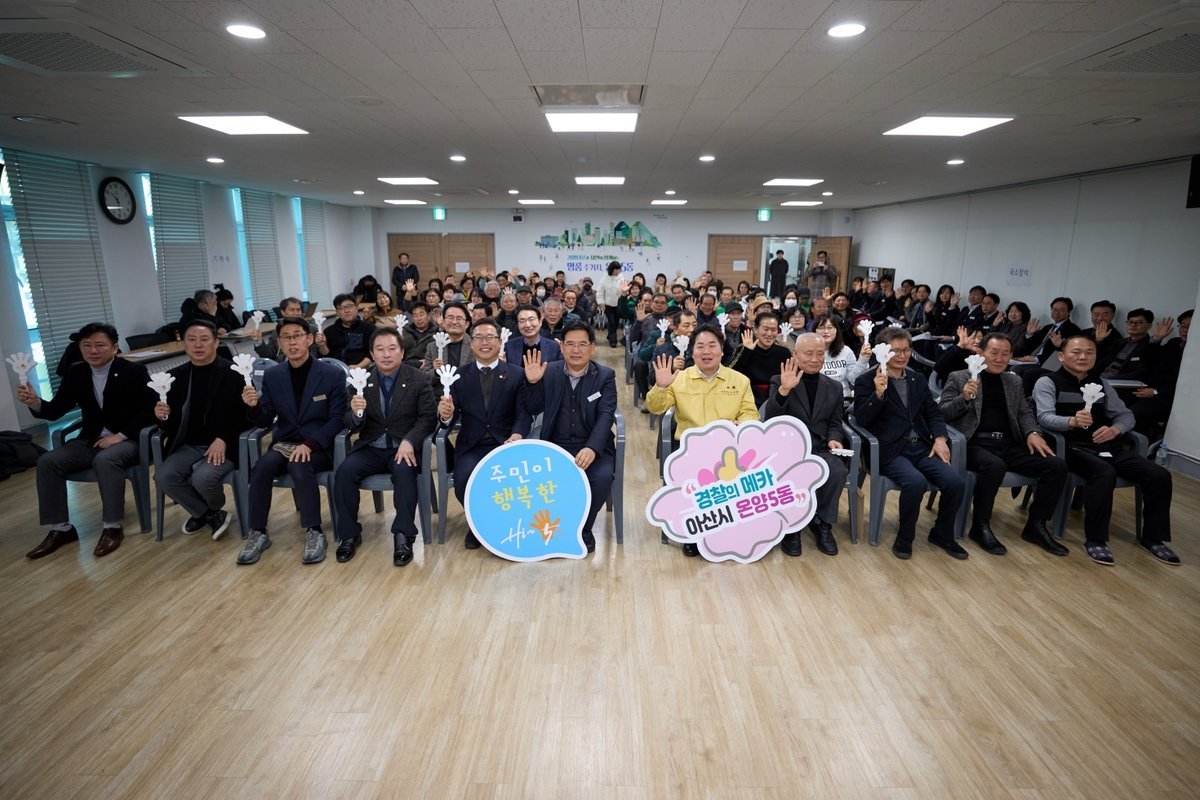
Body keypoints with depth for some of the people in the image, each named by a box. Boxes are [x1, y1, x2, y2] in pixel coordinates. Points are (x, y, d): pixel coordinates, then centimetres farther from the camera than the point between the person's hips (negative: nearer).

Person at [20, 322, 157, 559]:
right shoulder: (75, 374, 7)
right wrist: (35, 403, -16)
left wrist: (120, 435, -19)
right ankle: (60, 528, -4)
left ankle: (113, 527, -23)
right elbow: (55, 410, 7)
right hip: (91, 440, 6)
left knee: (105, 460, -34)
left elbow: (150, 410, -11)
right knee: (47, 461, -14)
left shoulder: (134, 371, -8)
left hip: (129, 440, -6)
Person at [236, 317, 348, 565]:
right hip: (283, 443, 4)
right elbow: (265, 421, 8)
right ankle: (257, 533, -13)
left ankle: (314, 533, -22)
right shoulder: (272, 375, 6)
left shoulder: (333, 374, -5)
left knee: (299, 467, -33)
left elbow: (336, 419, -8)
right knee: (261, 468, -26)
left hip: (318, 446, -3)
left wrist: (310, 444, -22)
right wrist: (253, 406, -16)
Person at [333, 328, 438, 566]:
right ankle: (349, 534, -7)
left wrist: (409, 442, -23)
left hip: (404, 448, -2)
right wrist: (355, 413, -22)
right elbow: (352, 425, 3)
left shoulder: (419, 379, -1)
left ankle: (403, 536, -24)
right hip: (370, 448, 3)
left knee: (404, 472, -33)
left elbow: (428, 418, -6)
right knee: (344, 471, -23)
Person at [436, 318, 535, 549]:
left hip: (506, 444, -1)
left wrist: (517, 435, -24)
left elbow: (524, 413, -3)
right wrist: (445, 415, -22)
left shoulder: (516, 374, 6)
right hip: (471, 446, 1)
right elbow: (453, 415, 3)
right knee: (463, 480, -27)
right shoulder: (459, 375, 10)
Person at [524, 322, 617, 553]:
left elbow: (606, 415, -13)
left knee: (602, 477, -31)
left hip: (593, 447, -1)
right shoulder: (549, 372, 7)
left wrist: (592, 448, -30)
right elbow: (534, 410, 6)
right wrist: (533, 382, -13)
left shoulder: (605, 376, 1)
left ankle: (583, 530, -2)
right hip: (555, 446, 2)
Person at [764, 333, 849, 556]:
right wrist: (784, 390, -27)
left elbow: (834, 424, 16)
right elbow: (770, 421, -12)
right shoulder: (780, 381, 2)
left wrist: (833, 439, -8)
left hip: (818, 449, 3)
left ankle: (821, 523, -6)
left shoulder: (834, 387, 15)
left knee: (837, 471, -29)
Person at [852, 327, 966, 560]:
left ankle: (942, 534, 11)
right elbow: (862, 420, -8)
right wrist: (878, 393, -24)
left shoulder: (918, 378, 19)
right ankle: (905, 538, -7)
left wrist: (939, 438, 0)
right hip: (890, 451, -5)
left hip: (922, 447, 6)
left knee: (955, 482, -17)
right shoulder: (866, 381, 1)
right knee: (916, 481, -32)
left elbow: (933, 412, 18)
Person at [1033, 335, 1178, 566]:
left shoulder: (1101, 382, 19)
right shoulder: (1048, 382, 1)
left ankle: (1153, 537, 8)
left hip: (1108, 447, 6)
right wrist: (1072, 421, -34)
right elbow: (1044, 417, -13)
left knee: (1160, 475, -11)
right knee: (1105, 473, -34)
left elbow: (1125, 415, 16)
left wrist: (1115, 429, -8)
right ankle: (1095, 539, -21)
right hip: (1073, 448, -6)